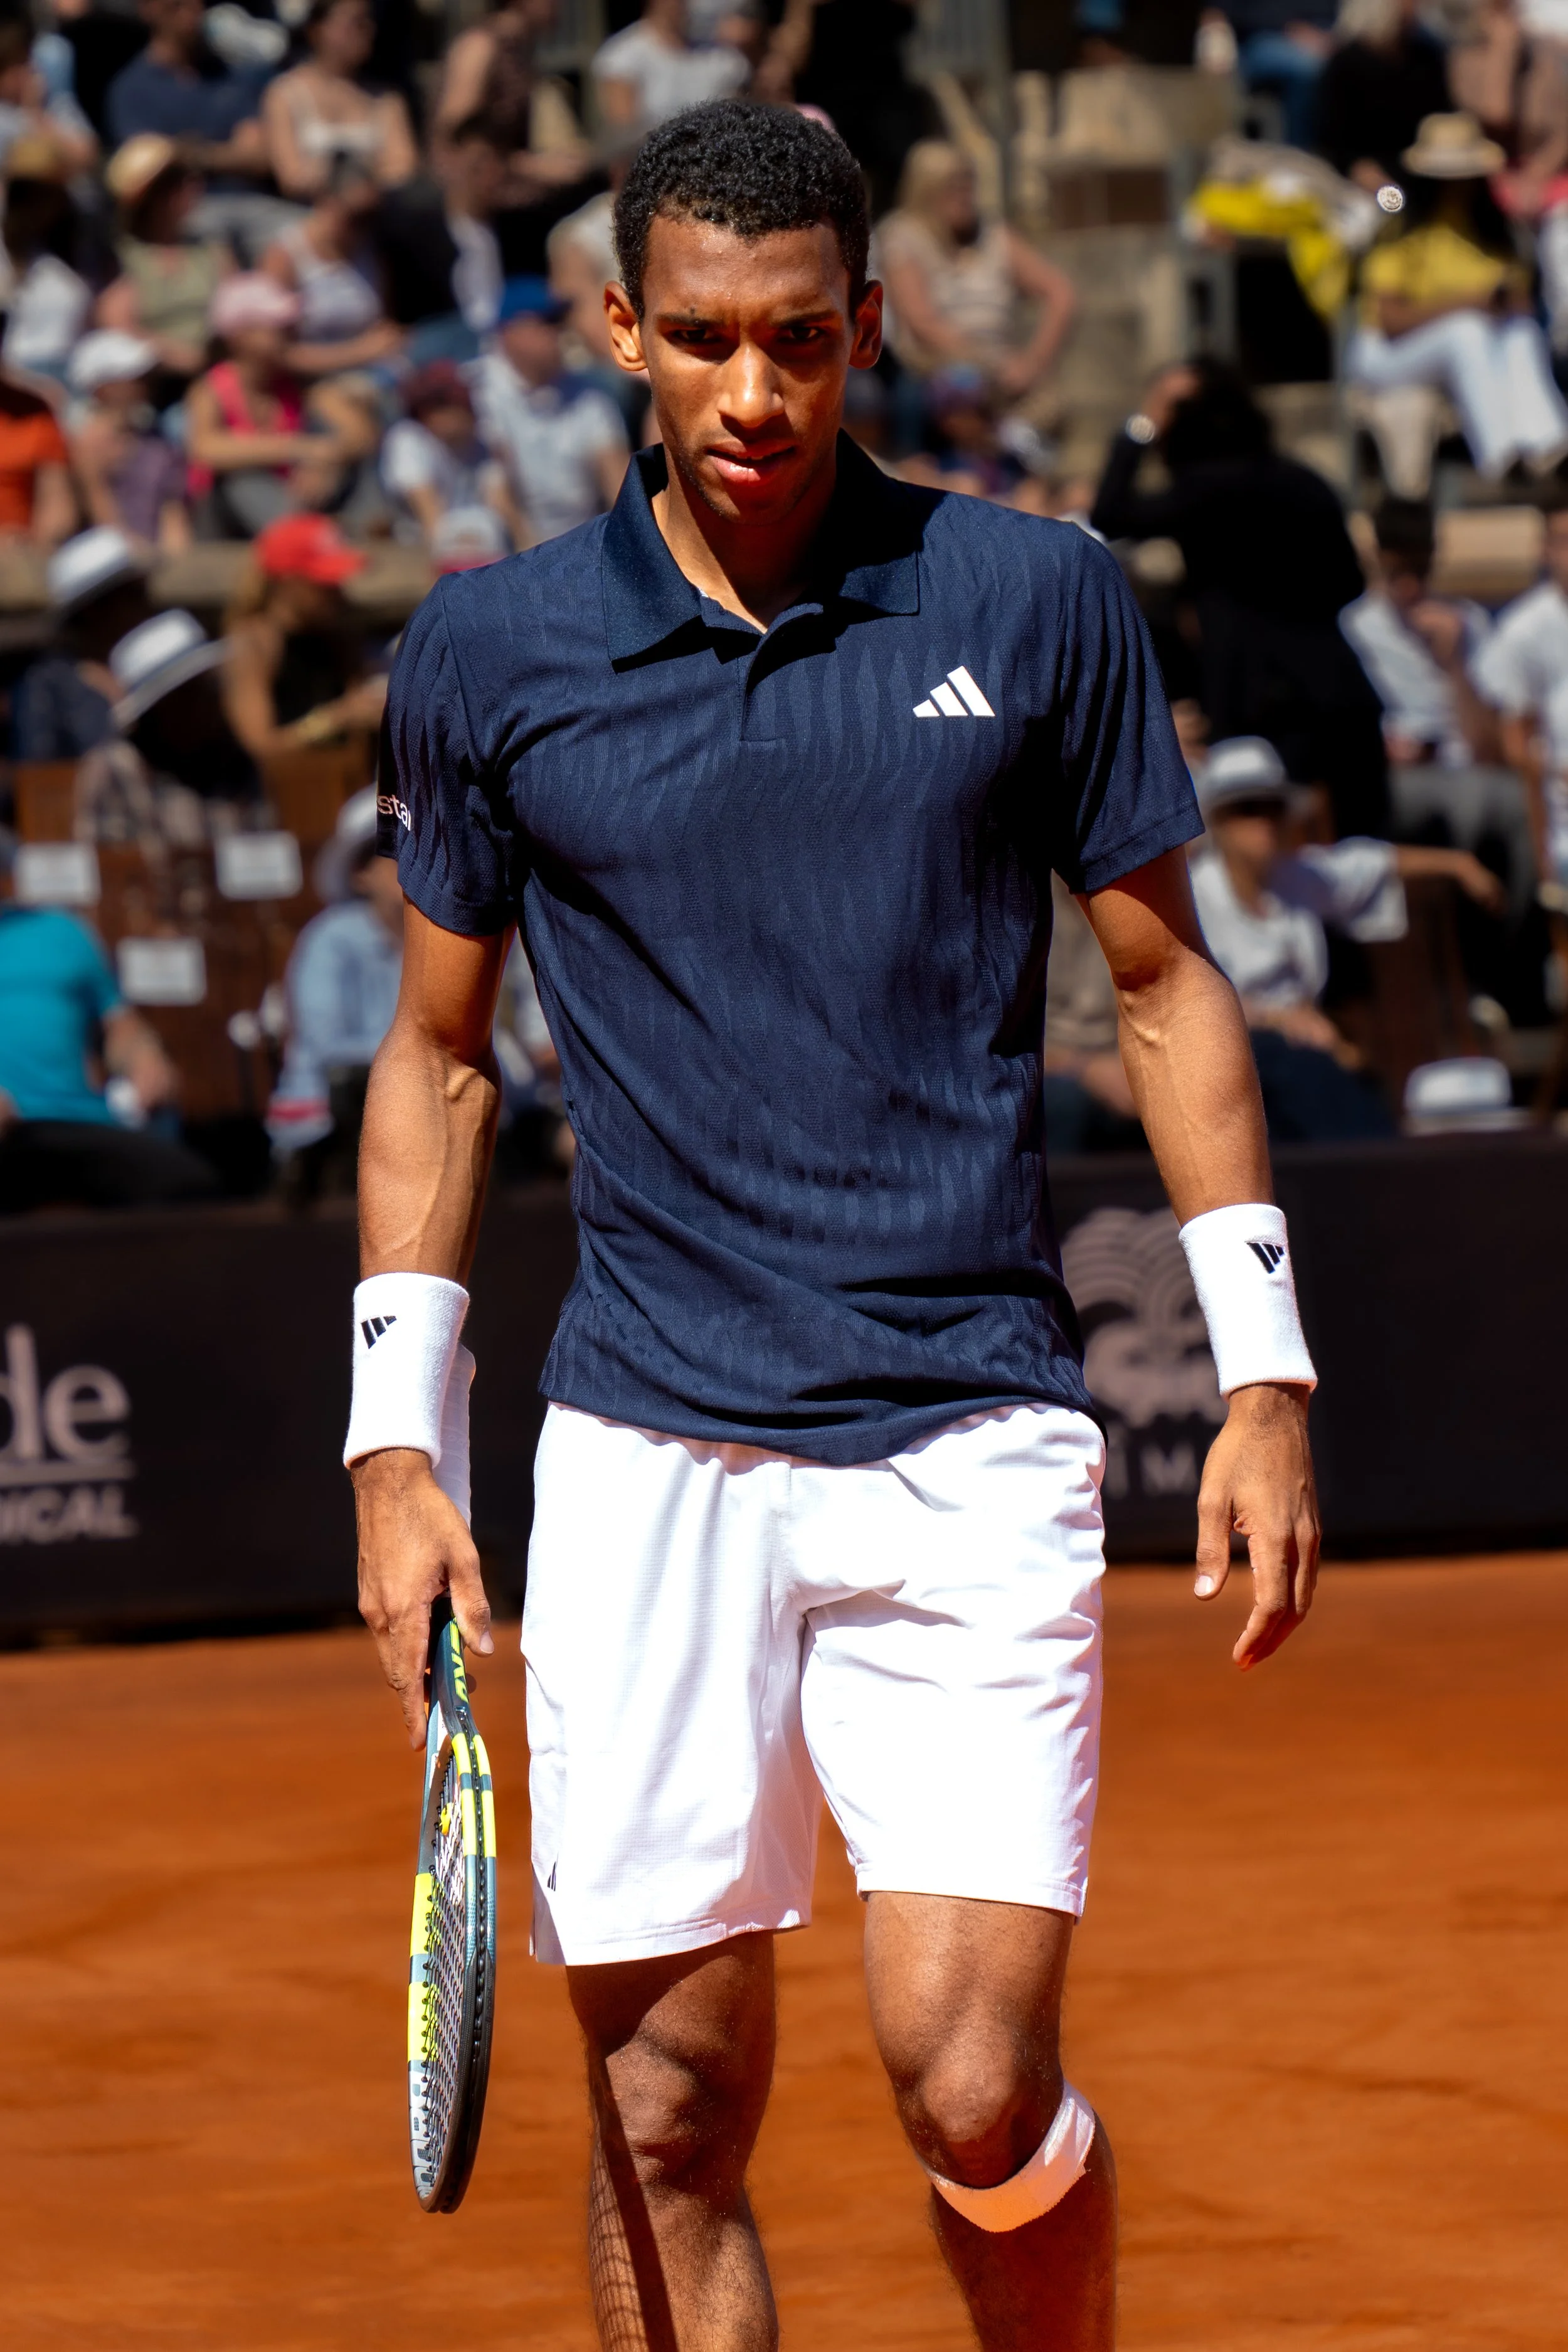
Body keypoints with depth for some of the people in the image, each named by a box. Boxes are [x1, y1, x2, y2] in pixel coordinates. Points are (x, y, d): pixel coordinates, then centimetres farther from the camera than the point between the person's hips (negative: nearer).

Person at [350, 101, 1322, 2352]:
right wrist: (398, 1442, 6)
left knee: (973, 2081, -11)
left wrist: (1265, 1370, 4)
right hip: (645, 1465, 1)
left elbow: (1165, 983, 10)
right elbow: (438, 1056, 14)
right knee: (664, 2119, 1)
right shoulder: (491, 653, 4)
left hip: (971, 1446, -1)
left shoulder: (1035, 599, 2)